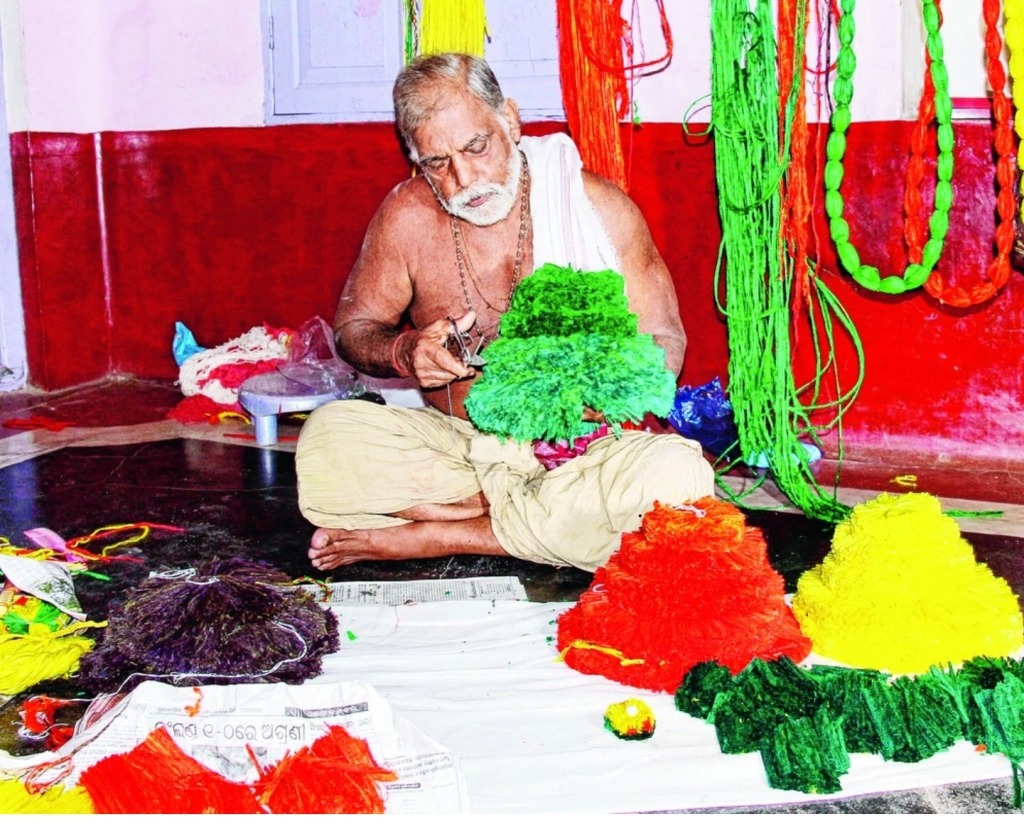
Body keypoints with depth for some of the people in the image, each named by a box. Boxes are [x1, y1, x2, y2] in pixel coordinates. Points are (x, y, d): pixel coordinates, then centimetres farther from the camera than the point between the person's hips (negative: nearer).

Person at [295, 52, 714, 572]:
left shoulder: (598, 206, -6)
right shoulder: (407, 217, -3)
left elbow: (665, 344, 0)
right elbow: (353, 327, 9)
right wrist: (404, 352, -15)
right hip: (453, 446, 1)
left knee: (676, 471, -34)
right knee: (326, 438, -24)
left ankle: (422, 538, -22)